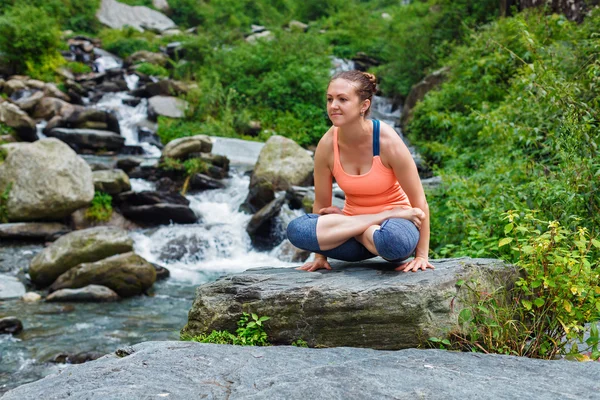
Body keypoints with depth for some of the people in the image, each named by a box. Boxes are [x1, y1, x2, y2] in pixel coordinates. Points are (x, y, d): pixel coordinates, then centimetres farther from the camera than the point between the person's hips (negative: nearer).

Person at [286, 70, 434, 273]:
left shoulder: (387, 141, -21)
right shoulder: (327, 145, -12)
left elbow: (419, 201, -14)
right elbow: (321, 203, -1)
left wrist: (422, 255, -12)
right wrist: (320, 255, 1)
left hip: (395, 219, -3)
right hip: (353, 216, 3)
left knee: (392, 238, -42)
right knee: (296, 229, -27)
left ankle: (346, 228, -8)